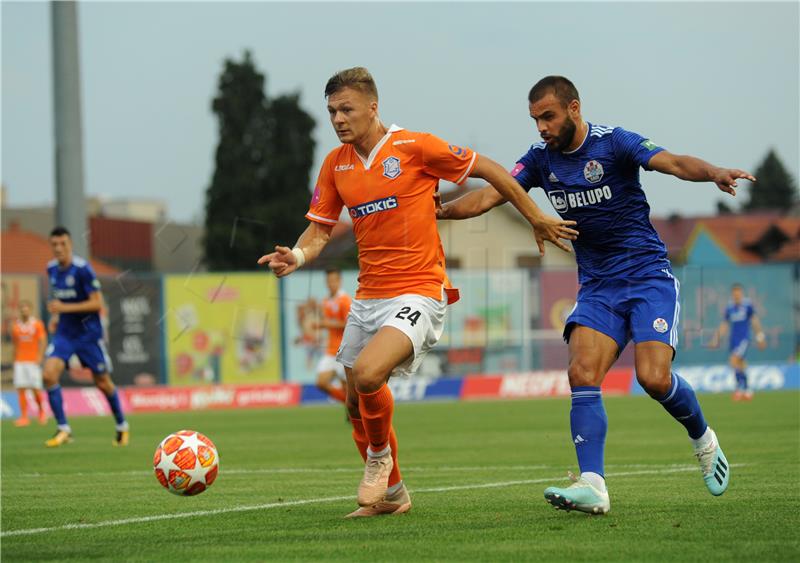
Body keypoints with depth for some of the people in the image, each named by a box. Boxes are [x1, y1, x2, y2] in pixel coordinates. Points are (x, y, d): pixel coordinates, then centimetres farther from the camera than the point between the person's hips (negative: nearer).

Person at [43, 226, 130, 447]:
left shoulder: (83, 269, -17)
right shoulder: (51, 269, 3)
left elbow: (97, 303, -20)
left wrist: (65, 308, -26)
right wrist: (56, 315, 8)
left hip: (88, 333, -5)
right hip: (64, 333, 5)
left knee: (102, 382, 7)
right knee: (49, 374, -17)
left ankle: (122, 426, 29)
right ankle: (63, 429, -11)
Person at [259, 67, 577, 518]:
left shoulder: (414, 147, -10)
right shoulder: (335, 164, 7)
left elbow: (488, 171, -1)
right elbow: (321, 228, 10)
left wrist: (537, 219, 3)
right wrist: (297, 255, -13)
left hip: (419, 292, -7)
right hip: (369, 297, 7)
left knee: (367, 373, -28)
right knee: (357, 406, 11)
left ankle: (380, 455, 1)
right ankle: (391, 495, 32)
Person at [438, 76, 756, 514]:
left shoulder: (614, 143, -11)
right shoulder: (542, 158, 5)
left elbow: (674, 163, -24)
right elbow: (488, 196, 3)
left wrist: (714, 174, -45)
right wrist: (434, 211, -12)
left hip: (648, 276, -5)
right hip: (597, 287, 5)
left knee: (654, 378, -18)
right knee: (582, 375, -17)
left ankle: (703, 440, 13)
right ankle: (592, 486, -25)